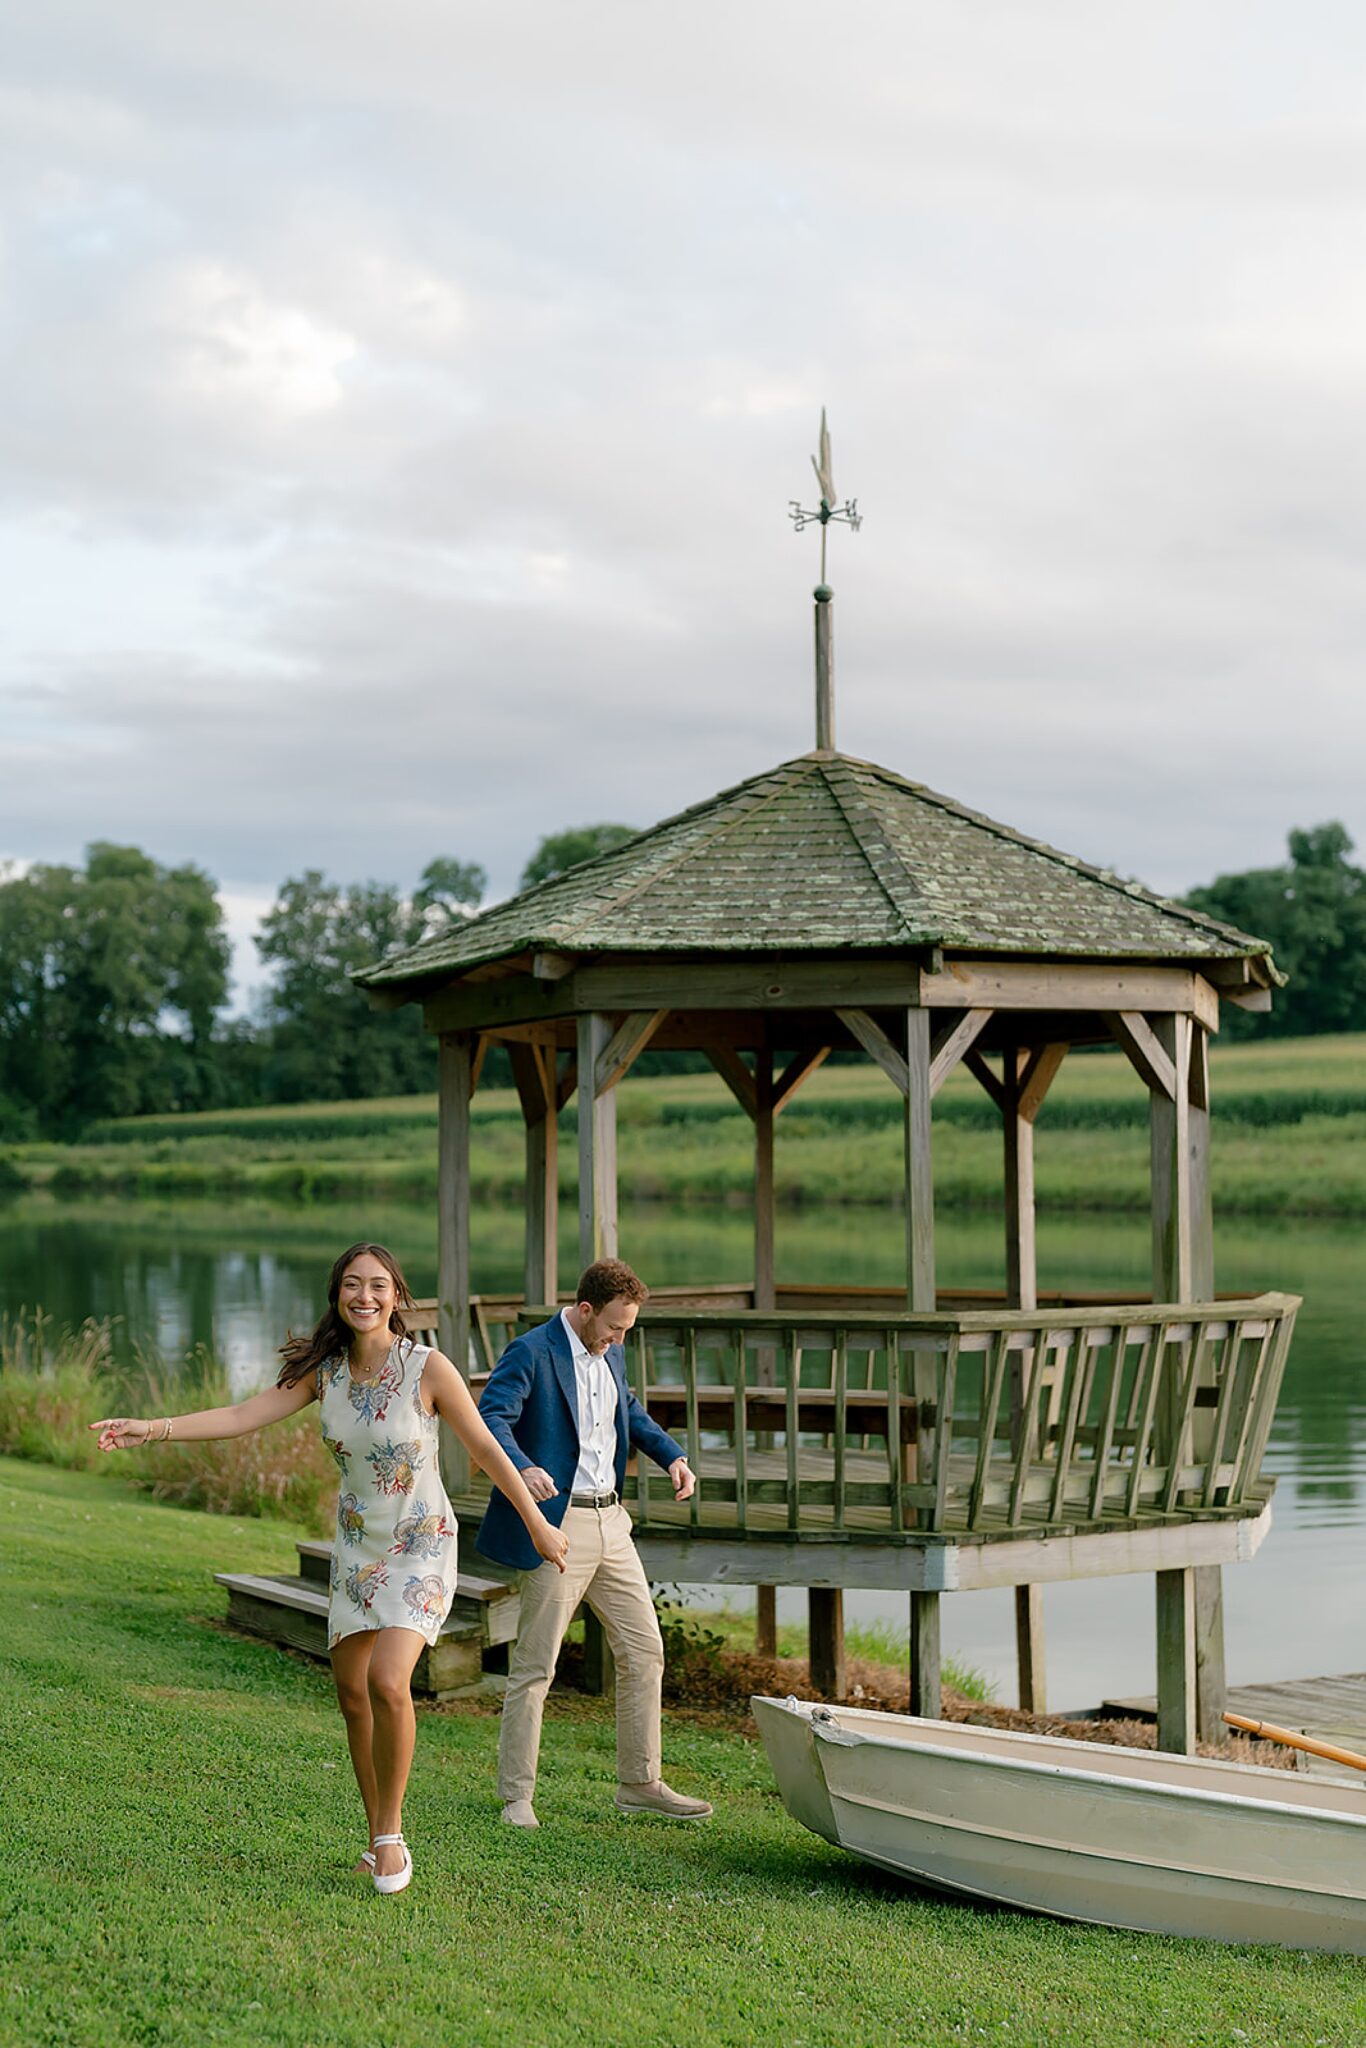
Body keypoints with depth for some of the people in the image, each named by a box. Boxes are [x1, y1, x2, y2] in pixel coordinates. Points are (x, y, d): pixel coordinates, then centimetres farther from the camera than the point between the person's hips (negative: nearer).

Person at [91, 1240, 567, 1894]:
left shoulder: (428, 1368, -16)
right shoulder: (324, 1370, -3)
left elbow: (486, 1448, -8)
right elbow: (243, 1416, -9)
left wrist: (538, 1525, -1)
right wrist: (153, 1428, -21)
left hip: (420, 1548, -5)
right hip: (356, 1546, 6)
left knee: (387, 1682, -22)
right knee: (351, 1691, 10)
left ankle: (391, 1834, -4)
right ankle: (380, 1839, 26)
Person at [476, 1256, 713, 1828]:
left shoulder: (611, 1354, 13)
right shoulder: (531, 1353, -12)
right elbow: (492, 1418, -23)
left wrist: (672, 1456, 14)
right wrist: (523, 1468, -42)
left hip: (610, 1522, 8)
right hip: (558, 1525, -8)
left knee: (644, 1652, 9)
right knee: (534, 1666, -2)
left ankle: (639, 1783, 20)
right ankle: (516, 1796, 8)